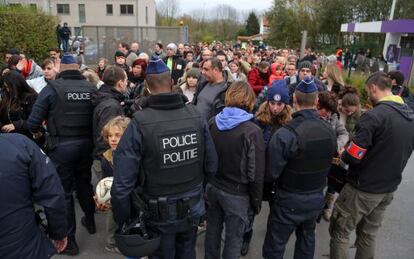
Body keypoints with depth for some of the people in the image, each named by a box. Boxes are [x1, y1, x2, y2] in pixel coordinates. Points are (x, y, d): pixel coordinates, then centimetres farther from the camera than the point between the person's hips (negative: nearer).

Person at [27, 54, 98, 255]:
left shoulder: (52, 88, -8)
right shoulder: (91, 88, 0)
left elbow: (33, 121, -10)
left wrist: (35, 131, 12)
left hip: (62, 146, -3)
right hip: (85, 144, 4)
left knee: (64, 191, 8)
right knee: (84, 182, 23)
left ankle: (69, 240, 18)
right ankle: (90, 222, 42)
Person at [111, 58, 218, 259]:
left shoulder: (140, 123, -23)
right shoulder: (196, 116, -13)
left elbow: (122, 183, -23)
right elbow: (211, 166, -7)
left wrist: (123, 222, -8)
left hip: (160, 214, -3)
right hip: (193, 208, 3)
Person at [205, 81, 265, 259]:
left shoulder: (213, 123, -5)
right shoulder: (252, 131, -20)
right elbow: (256, 173, -16)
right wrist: (256, 202, -3)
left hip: (213, 187, 5)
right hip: (237, 194, -5)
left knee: (213, 230, 22)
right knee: (234, 238, 12)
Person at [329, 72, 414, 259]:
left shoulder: (374, 116, -23)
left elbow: (352, 157, -22)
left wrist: (342, 156, -1)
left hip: (363, 189, -8)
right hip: (389, 188, 8)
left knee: (339, 232, 7)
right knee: (369, 235, 20)